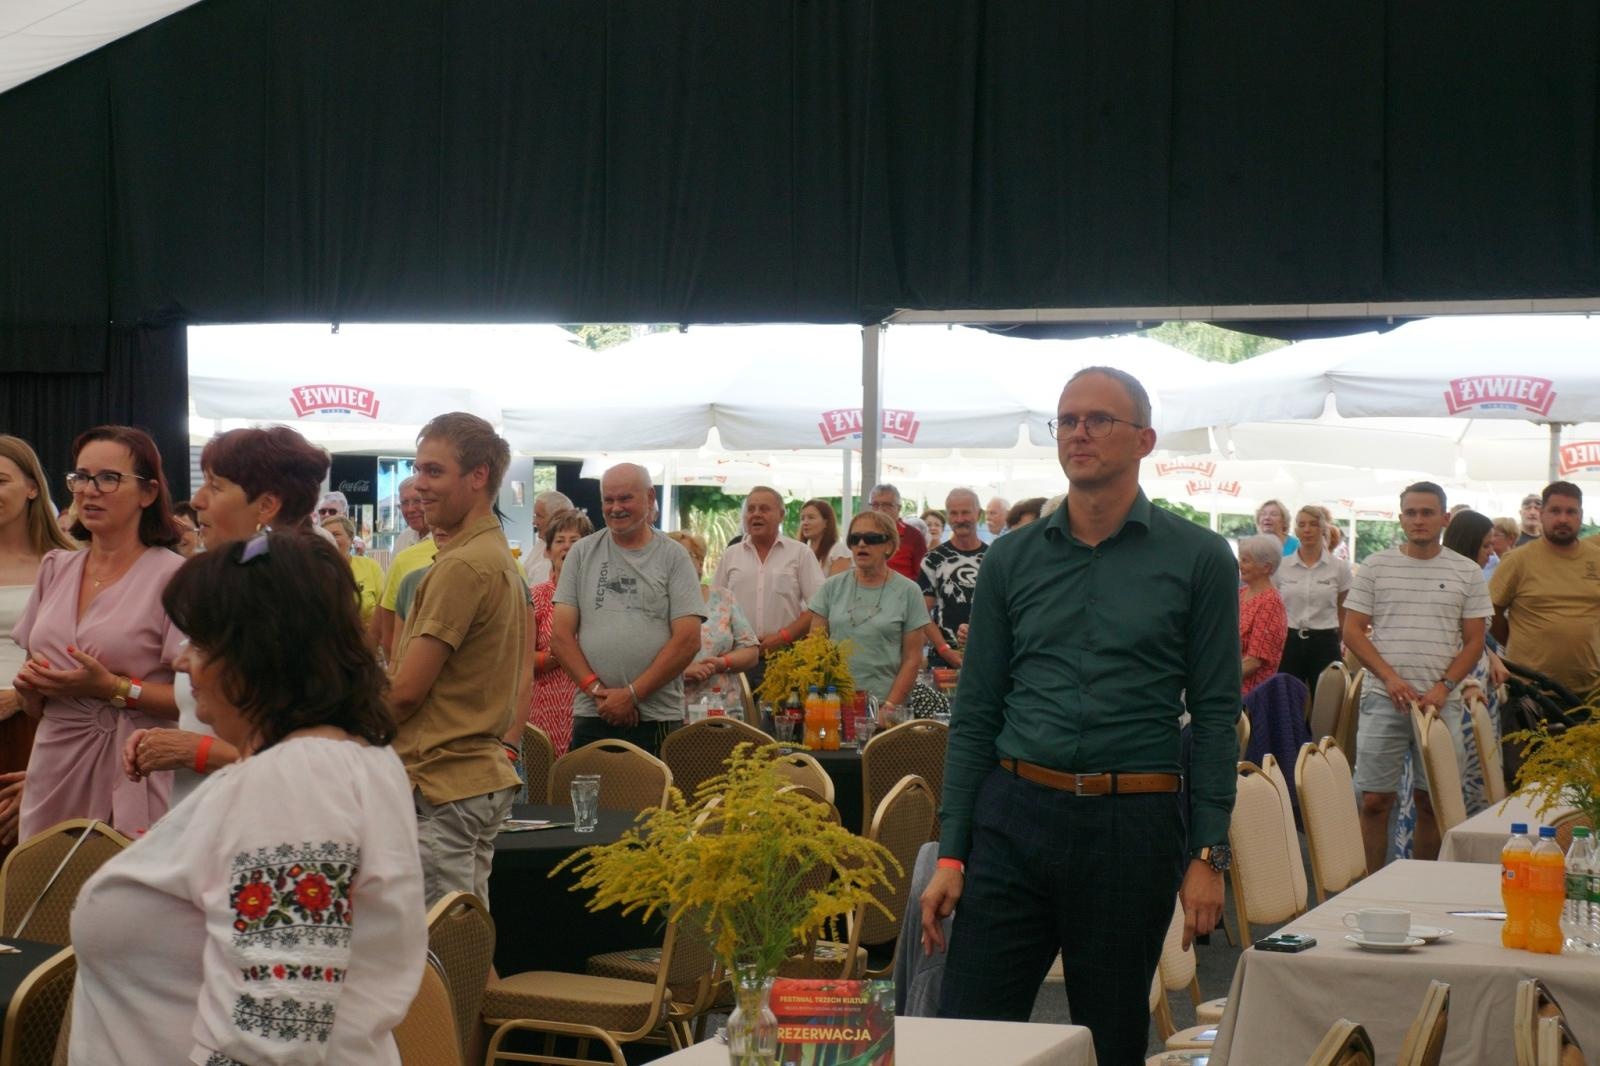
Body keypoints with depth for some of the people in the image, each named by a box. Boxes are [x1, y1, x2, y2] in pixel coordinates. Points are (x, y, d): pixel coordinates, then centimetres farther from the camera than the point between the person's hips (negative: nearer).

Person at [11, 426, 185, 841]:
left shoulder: (172, 576, -9)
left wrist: (114, 688, -20)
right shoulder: (55, 569, 11)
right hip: (54, 774, 5)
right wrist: (30, 686, -1)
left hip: (130, 782, -5)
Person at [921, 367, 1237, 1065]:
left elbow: (1215, 714, 0)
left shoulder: (1198, 559, 1)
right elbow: (974, 714, 8)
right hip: (1013, 816, 2)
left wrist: (1207, 853, -7)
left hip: (1133, 825, -2)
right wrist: (951, 854, 2)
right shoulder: (1011, 559, 7)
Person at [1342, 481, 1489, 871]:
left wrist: (1443, 686, -8)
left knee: (1432, 801, 6)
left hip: (1441, 703, 1)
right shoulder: (1375, 567, 5)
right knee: (1374, 800, -2)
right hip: (1383, 700, -1)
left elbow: (1474, 641, 6)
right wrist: (1390, 678, -9)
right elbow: (1352, 631, 3)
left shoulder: (1467, 573, 6)